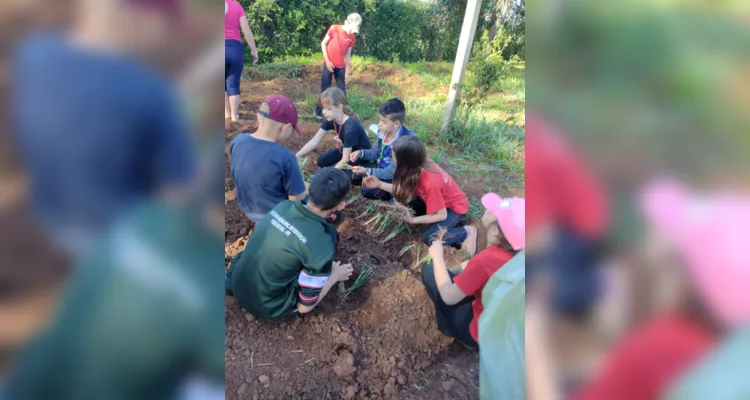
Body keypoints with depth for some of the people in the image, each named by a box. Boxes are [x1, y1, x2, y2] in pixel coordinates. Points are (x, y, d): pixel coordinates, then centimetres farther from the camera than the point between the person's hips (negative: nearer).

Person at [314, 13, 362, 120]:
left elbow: (348, 55, 7)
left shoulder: (352, 38, 3)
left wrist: (347, 72, 3)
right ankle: (319, 112, 15)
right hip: (329, 65, -3)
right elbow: (323, 44, -3)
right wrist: (327, 61, -10)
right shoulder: (334, 28, -7)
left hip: (341, 67, 3)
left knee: (342, 91, 7)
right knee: (325, 90, 2)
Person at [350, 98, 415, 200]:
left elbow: (392, 172, -27)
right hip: (381, 166, 7)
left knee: (367, 190, -22)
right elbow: (376, 153, 6)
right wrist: (360, 153, -14)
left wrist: (367, 171, -29)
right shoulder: (383, 131, -10)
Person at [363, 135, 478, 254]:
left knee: (429, 238, -25)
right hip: (438, 200, 7)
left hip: (455, 206, -7)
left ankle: (467, 232, -3)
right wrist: (380, 184, -12)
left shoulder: (431, 183, -39)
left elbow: (442, 215, -28)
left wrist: (413, 220, -28)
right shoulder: (418, 166, -19)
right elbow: (405, 190, -5)